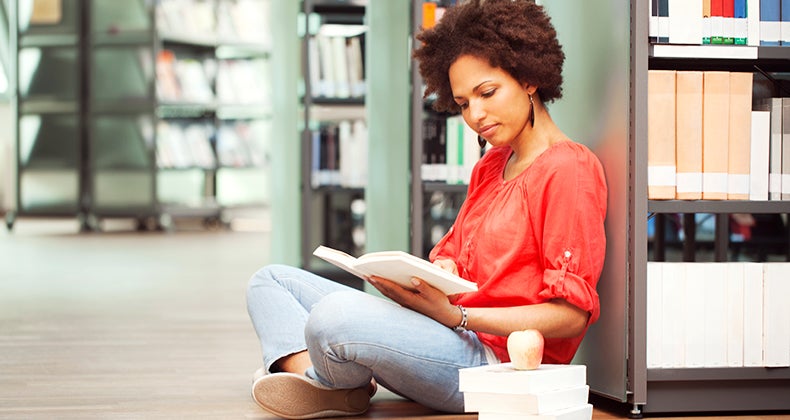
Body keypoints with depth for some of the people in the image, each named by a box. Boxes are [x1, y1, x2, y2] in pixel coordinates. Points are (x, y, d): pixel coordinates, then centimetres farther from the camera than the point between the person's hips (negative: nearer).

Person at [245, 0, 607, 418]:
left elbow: (571, 315, -15)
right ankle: (307, 371, -16)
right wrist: (413, 277, -5)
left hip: (496, 360, -10)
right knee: (272, 280, 13)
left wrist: (454, 316, -22)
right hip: (452, 336, 10)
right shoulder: (490, 166, 22)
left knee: (336, 313, -35)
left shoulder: (568, 170, -8)